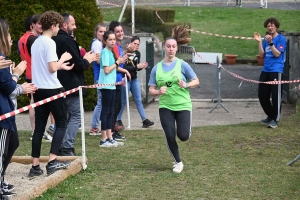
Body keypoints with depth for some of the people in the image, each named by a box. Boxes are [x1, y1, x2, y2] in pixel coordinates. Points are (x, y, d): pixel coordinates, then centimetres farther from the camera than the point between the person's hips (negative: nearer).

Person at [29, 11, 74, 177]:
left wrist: (61, 67, 21)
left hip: (38, 89, 7)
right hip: (51, 88, -7)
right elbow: (52, 68, -20)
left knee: (39, 127, 7)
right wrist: (63, 58, -3)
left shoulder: (36, 43, 12)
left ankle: (35, 166, 4)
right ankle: (52, 161, -6)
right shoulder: (50, 43, -14)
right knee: (61, 123, 4)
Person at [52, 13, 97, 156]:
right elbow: (78, 64, -18)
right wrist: (87, 60, 0)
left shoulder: (55, 40, 11)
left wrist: (83, 59, 15)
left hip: (60, 85, 9)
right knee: (76, 116, -4)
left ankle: (61, 147, 14)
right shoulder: (67, 40, -16)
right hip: (71, 84, -9)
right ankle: (67, 148, -11)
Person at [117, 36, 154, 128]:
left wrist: (142, 66, -11)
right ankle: (118, 120, 14)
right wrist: (137, 66, -26)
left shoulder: (137, 53, 7)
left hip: (134, 80, 6)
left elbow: (137, 67, 10)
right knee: (123, 101, 2)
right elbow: (124, 67, -22)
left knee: (138, 100, 3)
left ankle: (144, 120, 1)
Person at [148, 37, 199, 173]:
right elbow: (151, 90, 5)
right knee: (170, 137, -4)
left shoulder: (182, 65, -3)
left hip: (183, 105, -2)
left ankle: (187, 131, 29)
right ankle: (178, 162, 18)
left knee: (183, 136, -11)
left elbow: (196, 81, 2)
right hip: (165, 107, 2)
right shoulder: (156, 68, 3)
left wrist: (186, 85, -19)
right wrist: (158, 91, -17)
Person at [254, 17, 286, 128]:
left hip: (276, 70, -7)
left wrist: (270, 43, -22)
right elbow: (262, 54, 8)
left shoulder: (281, 39, -4)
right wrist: (259, 42, -2)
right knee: (262, 95, 9)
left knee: (276, 96, -5)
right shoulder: (266, 38, 13)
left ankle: (275, 119, 4)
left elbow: (277, 54, -13)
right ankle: (270, 116, 25)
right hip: (265, 70, 7)